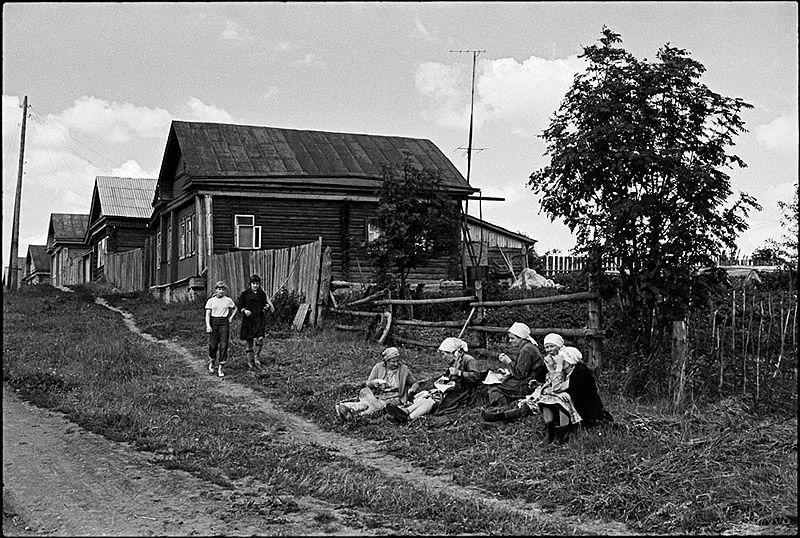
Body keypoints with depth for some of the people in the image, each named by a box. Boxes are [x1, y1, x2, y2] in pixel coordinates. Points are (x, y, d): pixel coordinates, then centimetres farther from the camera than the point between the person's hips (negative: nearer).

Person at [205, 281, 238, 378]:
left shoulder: (228, 300, 6)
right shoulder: (211, 300, 2)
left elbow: (235, 309, 23)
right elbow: (207, 314, -2)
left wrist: (231, 318, 10)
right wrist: (208, 325, -15)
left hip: (224, 323, 1)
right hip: (213, 322, -1)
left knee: (223, 345, -5)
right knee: (213, 345, -2)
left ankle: (220, 368, -1)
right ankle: (211, 362, 27)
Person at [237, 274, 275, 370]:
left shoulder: (262, 294, 7)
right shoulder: (245, 294, -1)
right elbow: (239, 305, 4)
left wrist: (267, 306, -4)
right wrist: (244, 310, -14)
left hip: (259, 319, 1)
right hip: (248, 320, -1)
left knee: (260, 339, -18)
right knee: (249, 342, 5)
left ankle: (257, 356, 5)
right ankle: (250, 362, 17)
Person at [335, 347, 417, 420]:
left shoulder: (404, 369, 2)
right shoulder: (378, 367, 4)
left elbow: (414, 383, 14)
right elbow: (367, 383, 7)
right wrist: (376, 382, -15)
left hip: (393, 399, -2)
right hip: (378, 396, 3)